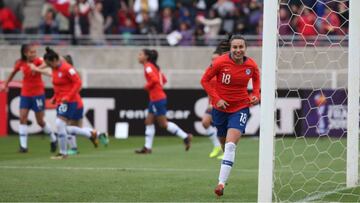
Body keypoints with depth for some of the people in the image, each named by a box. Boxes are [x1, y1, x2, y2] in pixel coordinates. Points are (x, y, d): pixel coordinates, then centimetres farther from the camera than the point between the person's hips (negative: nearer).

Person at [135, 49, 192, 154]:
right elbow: (163, 80, 20)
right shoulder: (154, 66, 16)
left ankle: (185, 136, -1)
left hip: (157, 99, -10)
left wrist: (147, 86, -11)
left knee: (163, 123, -4)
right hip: (155, 99, 10)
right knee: (148, 122, 10)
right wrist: (157, 86, 12)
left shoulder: (148, 66, -12)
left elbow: (154, 79, -26)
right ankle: (147, 147, 10)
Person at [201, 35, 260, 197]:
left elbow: (256, 80, 14)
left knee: (230, 145, -17)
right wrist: (216, 98, -14)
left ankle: (221, 183, -21)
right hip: (221, 107, 1)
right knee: (223, 142, 15)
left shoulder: (251, 65, -9)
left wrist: (256, 95, -4)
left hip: (240, 108, -1)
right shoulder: (220, 62, -15)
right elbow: (205, 80, -5)